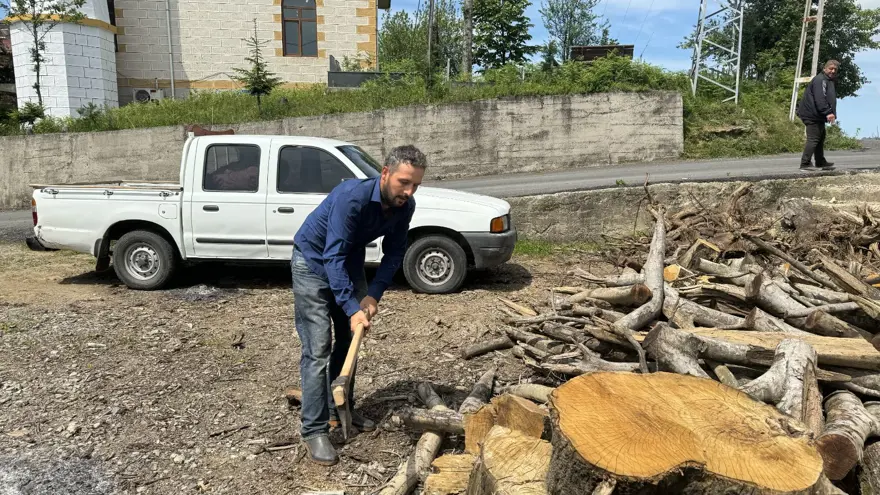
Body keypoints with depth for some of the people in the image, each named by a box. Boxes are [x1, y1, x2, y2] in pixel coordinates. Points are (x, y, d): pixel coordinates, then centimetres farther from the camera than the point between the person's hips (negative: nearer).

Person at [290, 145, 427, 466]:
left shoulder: (405, 206, -15)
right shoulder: (351, 197, -36)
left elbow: (394, 253, -6)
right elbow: (333, 257, -37)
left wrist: (373, 295, -17)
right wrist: (352, 309, -41)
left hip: (349, 263, 7)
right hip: (313, 262, -7)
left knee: (348, 341, 15)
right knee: (317, 349, -10)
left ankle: (339, 409, 32)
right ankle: (314, 430, -2)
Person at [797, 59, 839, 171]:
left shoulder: (829, 81, 21)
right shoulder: (820, 80, -15)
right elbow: (820, 99, -26)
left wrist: (830, 113, 24)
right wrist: (828, 112, -31)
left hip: (817, 115, 12)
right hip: (812, 115, -12)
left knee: (820, 138, 18)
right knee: (813, 139, -13)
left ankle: (821, 162, 27)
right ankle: (805, 163, -13)